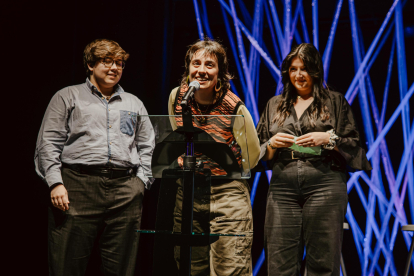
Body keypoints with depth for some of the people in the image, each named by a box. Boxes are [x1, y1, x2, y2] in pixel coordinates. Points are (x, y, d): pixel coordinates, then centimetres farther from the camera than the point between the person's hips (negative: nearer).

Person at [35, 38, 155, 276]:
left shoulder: (134, 104, 23)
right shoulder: (68, 97, 12)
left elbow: (147, 148, 21)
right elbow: (49, 144, 4)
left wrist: (141, 181, 5)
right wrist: (56, 183, -7)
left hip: (125, 190, 3)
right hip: (78, 184, -3)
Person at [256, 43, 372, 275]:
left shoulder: (335, 102, 10)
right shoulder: (275, 105, 18)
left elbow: (354, 145, 5)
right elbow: (260, 154, 18)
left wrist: (328, 139, -10)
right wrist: (271, 143, -2)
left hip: (325, 184, -2)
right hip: (282, 188, 3)